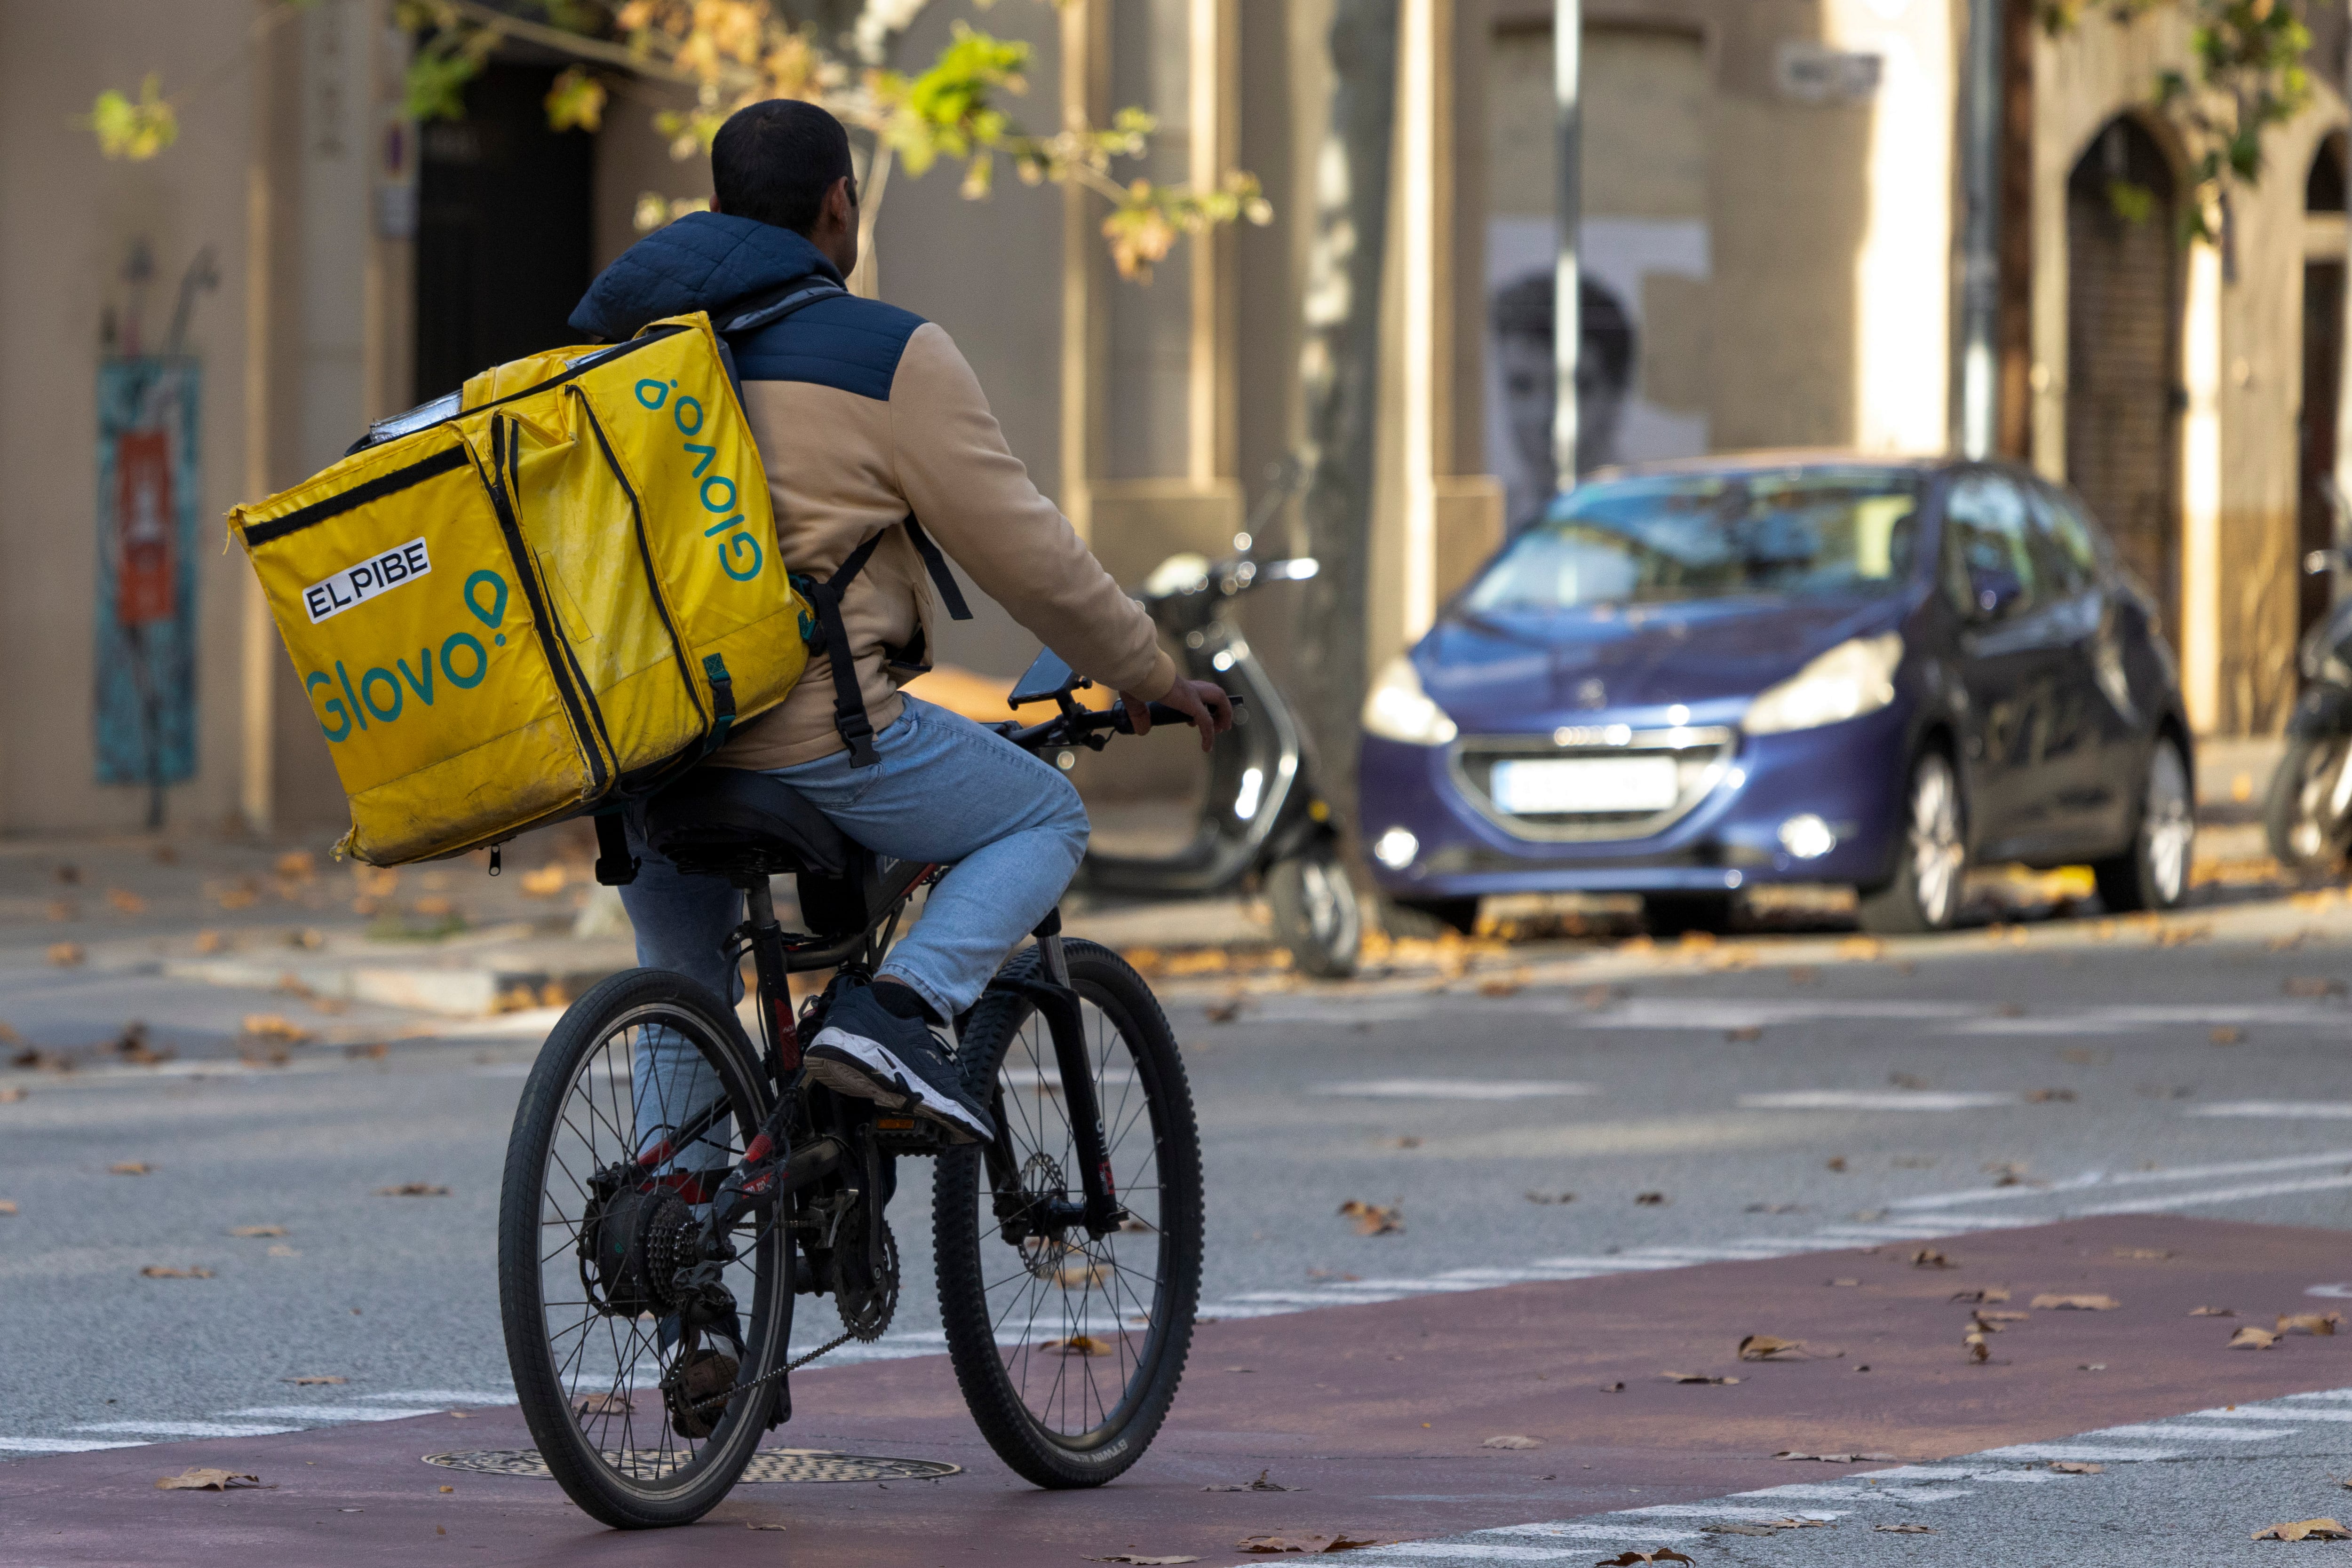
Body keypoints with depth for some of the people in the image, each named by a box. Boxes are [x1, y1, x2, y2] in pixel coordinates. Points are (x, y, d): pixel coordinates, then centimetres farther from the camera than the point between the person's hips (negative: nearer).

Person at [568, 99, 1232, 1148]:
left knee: (682, 1020, 25)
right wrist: (1149, 677, 13)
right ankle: (891, 1013, -7)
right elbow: (1023, 551, -2)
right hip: (816, 739, -6)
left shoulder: (624, 338, 15)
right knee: (1044, 822, 15)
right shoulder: (886, 356, -4)